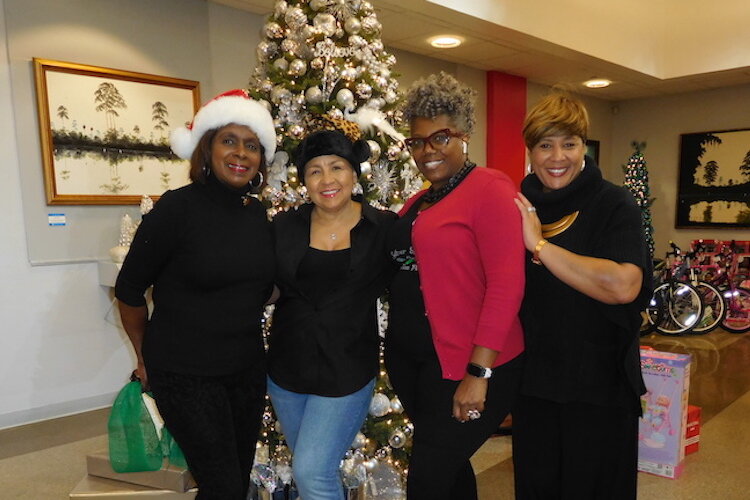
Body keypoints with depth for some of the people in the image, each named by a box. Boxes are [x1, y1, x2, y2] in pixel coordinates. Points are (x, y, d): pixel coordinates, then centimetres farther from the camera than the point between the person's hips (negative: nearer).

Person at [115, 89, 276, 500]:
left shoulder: (259, 214, 2)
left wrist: (240, 334, 14)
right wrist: (146, 357, 4)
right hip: (185, 374, -5)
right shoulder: (178, 207, -14)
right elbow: (128, 290, -5)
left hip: (247, 369, 6)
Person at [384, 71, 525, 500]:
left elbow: (507, 284, -19)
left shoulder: (490, 187, -12)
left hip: (467, 369, -7)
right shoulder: (417, 203, 12)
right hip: (414, 362, 7)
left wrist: (478, 373, -20)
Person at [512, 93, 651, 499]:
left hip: (599, 385, -4)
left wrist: (539, 245, -25)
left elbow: (623, 286, -28)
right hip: (533, 380, 4)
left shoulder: (614, 204, -10)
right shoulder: (519, 206, 4)